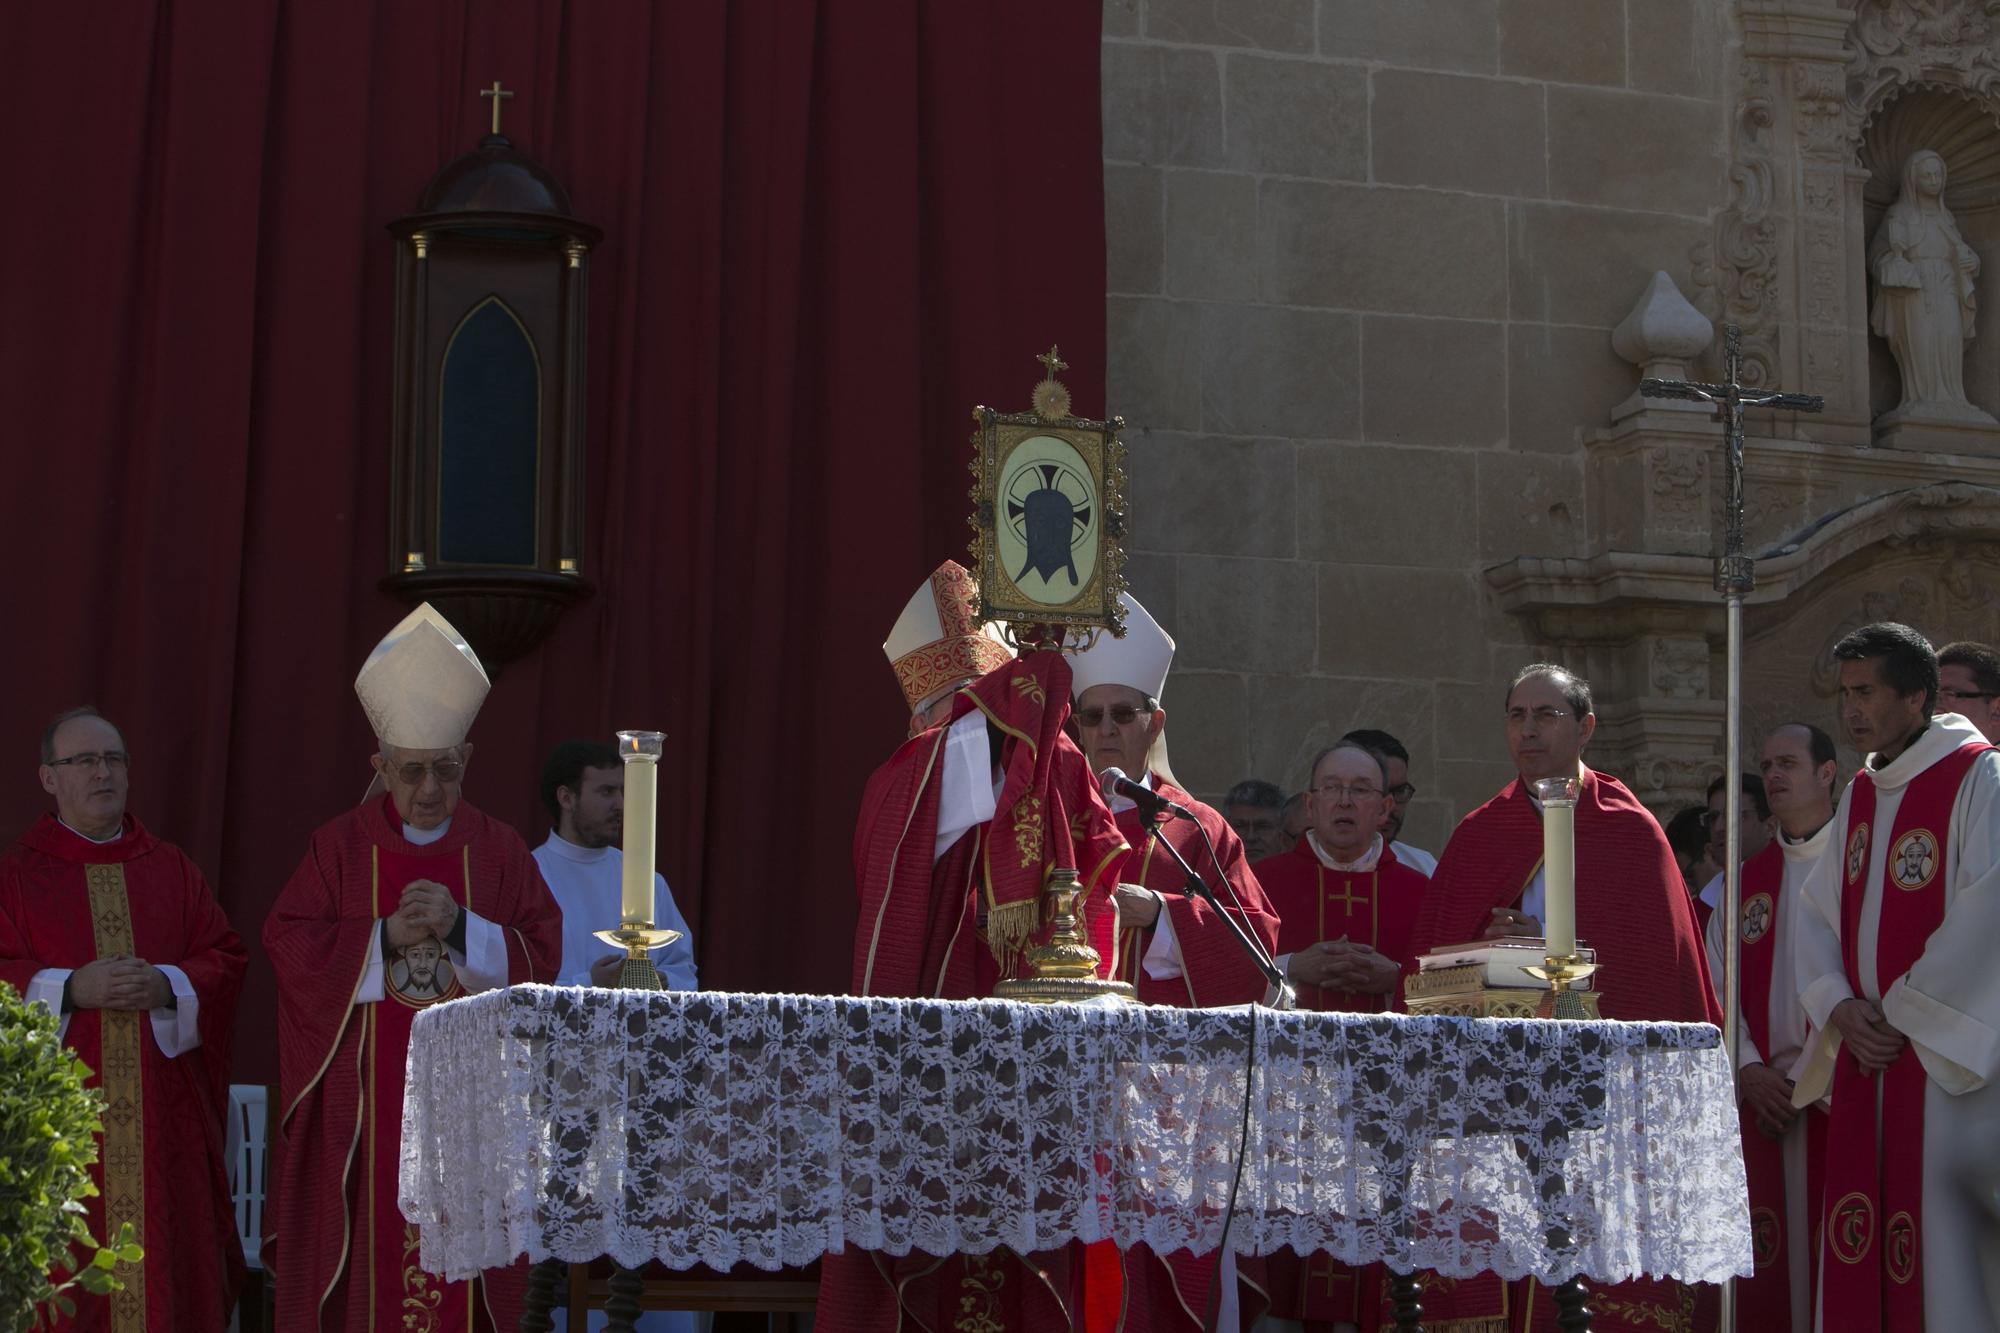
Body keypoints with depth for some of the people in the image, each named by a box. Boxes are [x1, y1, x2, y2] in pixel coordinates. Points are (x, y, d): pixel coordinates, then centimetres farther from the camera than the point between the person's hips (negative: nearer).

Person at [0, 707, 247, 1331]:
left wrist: (167, 987, -12)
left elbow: (226, 960, 7)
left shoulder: (171, 869, 13)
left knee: (169, 1260, 1)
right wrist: (72, 989, -17)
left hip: (165, 1112, 2)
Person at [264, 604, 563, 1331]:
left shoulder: (499, 850, 7)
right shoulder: (340, 847, 4)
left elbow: (541, 956, 1)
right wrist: (385, 936, -14)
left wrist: (461, 929, -14)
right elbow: (288, 946, -2)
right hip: (363, 1103, -1)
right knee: (365, 1246, -2)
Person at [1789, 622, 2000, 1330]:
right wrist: (1840, 1007, -4)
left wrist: (1902, 1014, -13)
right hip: (1867, 1061, 7)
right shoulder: (1860, 796, 15)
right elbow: (1817, 913, 14)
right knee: (1865, 1269, 6)